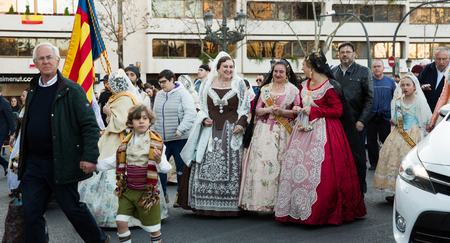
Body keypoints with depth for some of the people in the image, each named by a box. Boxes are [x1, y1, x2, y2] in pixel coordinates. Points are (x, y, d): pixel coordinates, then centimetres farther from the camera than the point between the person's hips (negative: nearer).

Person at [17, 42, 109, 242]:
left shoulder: (71, 90, -9)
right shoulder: (33, 90, 10)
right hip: (33, 163, 6)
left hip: (61, 164, -5)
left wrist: (90, 156, -21)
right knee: (32, 211, 7)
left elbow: (90, 125, -13)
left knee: (72, 207, 7)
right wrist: (22, 157, 17)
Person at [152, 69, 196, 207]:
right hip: (161, 139, 5)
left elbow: (190, 113, -13)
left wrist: (181, 129, -22)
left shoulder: (182, 94, -4)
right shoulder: (159, 95, 14)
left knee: (181, 167, 3)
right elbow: (155, 116, 22)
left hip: (180, 139, -5)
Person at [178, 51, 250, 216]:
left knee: (231, 167, -3)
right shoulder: (208, 84, 11)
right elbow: (201, 105, 14)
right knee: (206, 166, -3)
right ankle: (207, 205, 4)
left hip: (232, 130, -1)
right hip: (211, 129, 1)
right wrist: (204, 119, -3)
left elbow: (245, 106, 6)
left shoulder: (239, 83, 8)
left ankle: (230, 205, 3)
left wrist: (241, 123, -7)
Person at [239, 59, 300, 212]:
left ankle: (279, 203, -1)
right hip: (265, 130, 3)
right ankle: (261, 200, -1)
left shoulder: (293, 90, 5)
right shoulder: (265, 89, 15)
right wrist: (269, 110, -8)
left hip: (283, 131, -3)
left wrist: (281, 111, -13)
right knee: (262, 162, -6)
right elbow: (257, 110, 11)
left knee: (279, 163, -8)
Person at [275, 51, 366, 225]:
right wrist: (299, 109, 6)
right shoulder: (304, 85, 15)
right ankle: (298, 208, 9)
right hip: (305, 130, 8)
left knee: (317, 169, -10)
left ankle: (320, 211, 1)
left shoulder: (329, 86, -9)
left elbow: (337, 110, -13)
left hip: (322, 132, -7)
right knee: (296, 165, 1)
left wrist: (313, 111, -14)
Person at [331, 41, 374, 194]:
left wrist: (362, 121, -9)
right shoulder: (332, 72, 11)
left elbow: (370, 98, -1)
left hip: (357, 122, -2)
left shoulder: (363, 72, 2)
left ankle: (360, 188, 17)